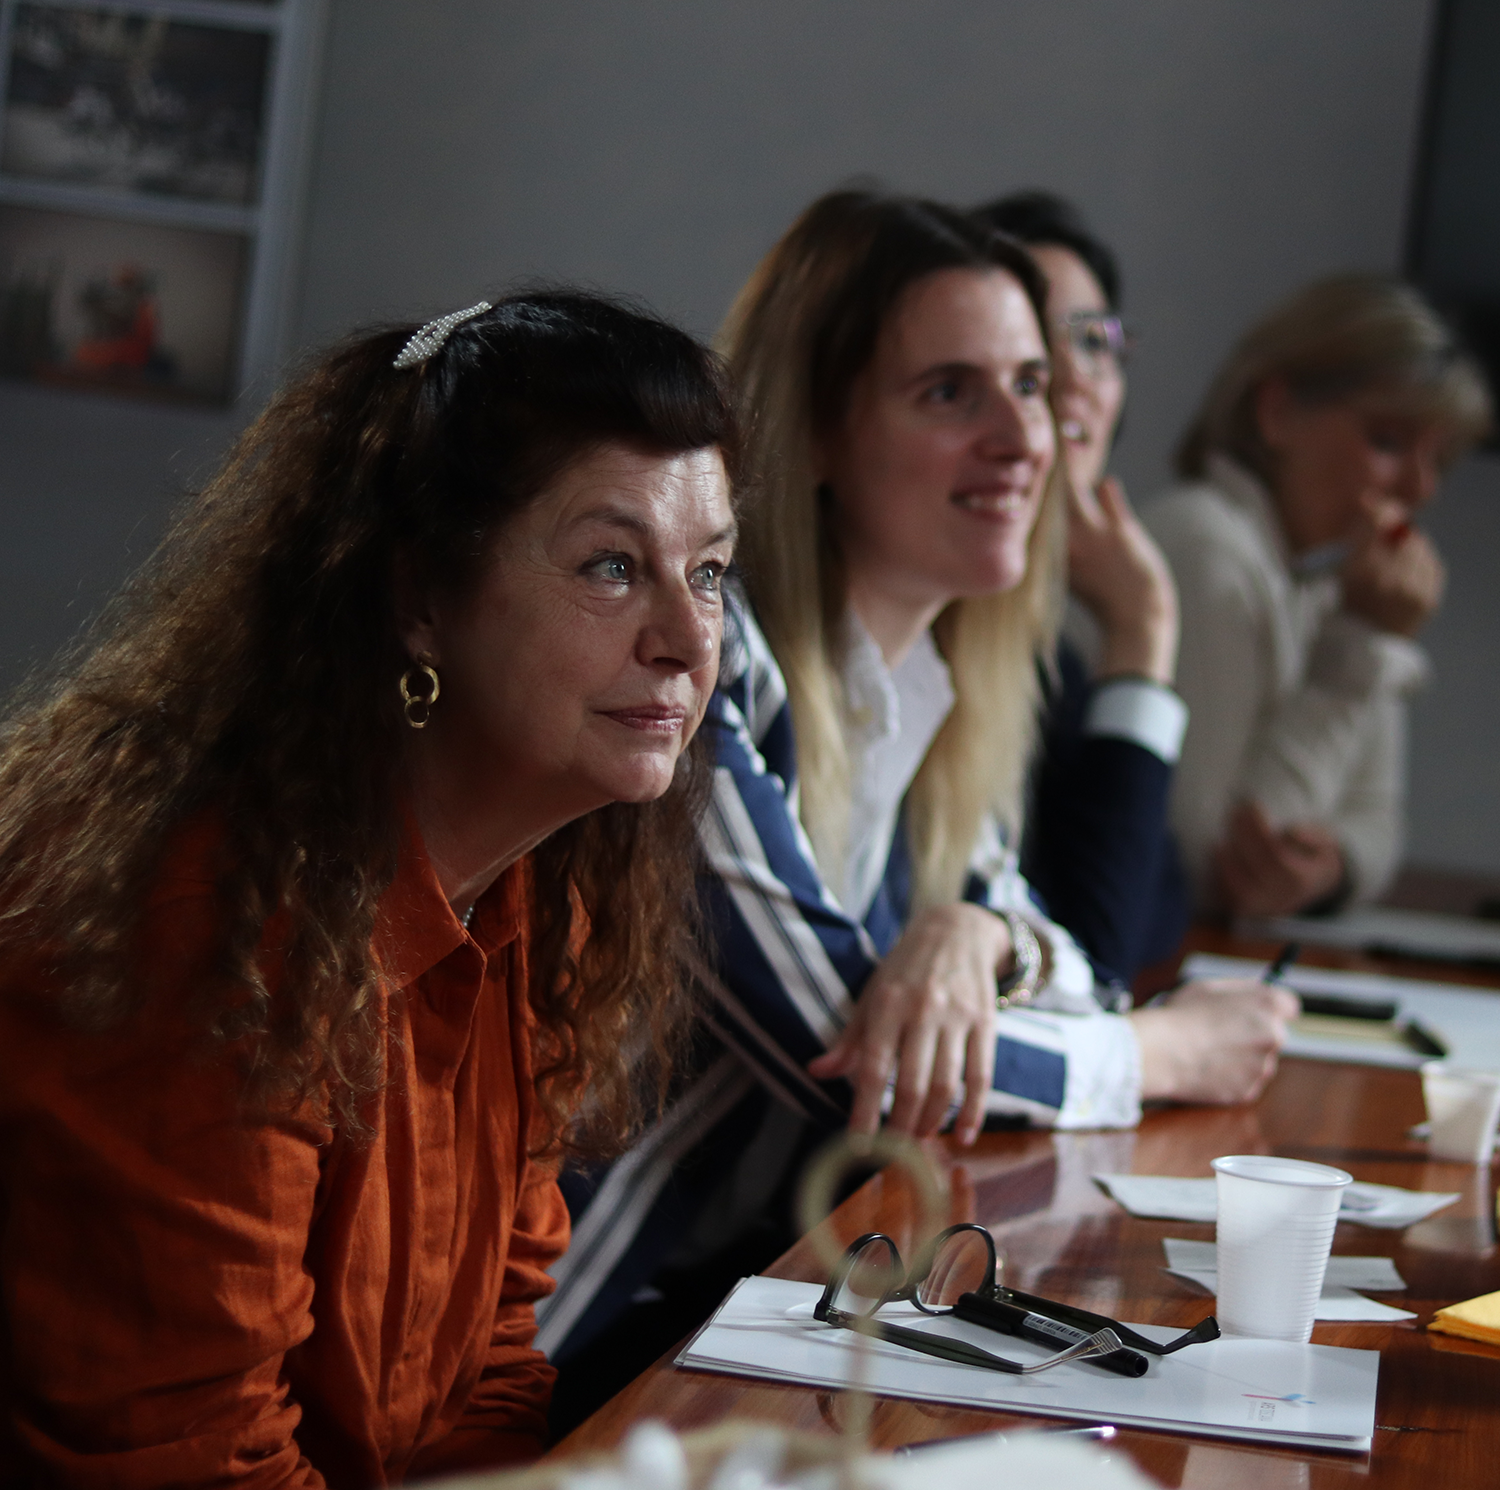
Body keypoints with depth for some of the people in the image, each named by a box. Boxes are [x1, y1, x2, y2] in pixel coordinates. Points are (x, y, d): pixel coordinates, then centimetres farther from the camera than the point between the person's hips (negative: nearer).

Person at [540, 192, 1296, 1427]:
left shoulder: (939, 677, 6)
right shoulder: (704, 655, -20)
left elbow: (1062, 966, 12)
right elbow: (839, 1051, -20)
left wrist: (977, 933, -14)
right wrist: (1170, 1054, -5)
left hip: (770, 1268, 8)